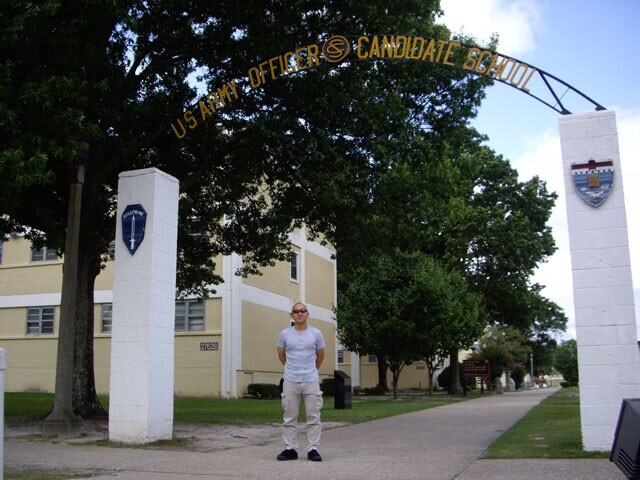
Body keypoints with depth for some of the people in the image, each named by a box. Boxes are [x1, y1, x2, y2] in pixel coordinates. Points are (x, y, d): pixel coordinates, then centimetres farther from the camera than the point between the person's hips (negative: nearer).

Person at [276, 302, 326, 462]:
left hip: (311, 381, 0)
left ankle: (313, 449, 7)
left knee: (313, 417, 1)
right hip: (290, 381, 1)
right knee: (289, 417, 5)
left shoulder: (316, 334, 2)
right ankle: (290, 449, 13)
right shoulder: (285, 334, 2)